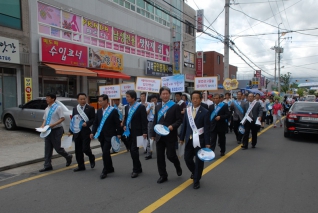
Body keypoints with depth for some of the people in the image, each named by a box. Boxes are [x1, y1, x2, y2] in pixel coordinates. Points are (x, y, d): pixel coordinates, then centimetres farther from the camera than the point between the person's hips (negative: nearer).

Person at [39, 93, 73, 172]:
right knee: (47, 149, 7)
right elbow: (44, 119, 18)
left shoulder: (58, 107, -10)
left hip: (56, 130, -7)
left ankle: (68, 157, 25)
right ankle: (47, 165, 15)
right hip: (48, 130, 7)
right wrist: (43, 126, -2)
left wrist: (53, 124, -23)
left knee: (57, 148, 0)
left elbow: (62, 118, -15)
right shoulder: (47, 109, 12)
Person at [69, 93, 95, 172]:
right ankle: (81, 166, 21)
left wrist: (87, 123, -21)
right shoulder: (75, 109, 14)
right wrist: (70, 131, 10)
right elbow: (72, 120, 16)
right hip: (76, 132, 5)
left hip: (86, 132, -5)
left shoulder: (90, 108, -1)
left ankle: (92, 158, 22)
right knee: (78, 150, 8)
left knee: (85, 148, -10)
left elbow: (93, 119, -5)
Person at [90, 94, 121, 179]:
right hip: (101, 136, 6)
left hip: (109, 136, -6)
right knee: (105, 153, 12)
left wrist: (118, 134, -10)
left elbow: (117, 123, -7)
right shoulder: (99, 111, 9)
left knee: (105, 152, -12)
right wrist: (93, 132, 0)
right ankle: (110, 168, 27)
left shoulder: (113, 111, -7)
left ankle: (105, 170, 0)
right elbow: (95, 123, 10)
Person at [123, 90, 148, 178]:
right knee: (132, 151, 11)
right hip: (129, 132, 7)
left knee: (134, 150, -8)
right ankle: (138, 168, 24)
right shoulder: (127, 107, 10)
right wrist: (124, 125, 1)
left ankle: (136, 170, 6)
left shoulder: (141, 107, -10)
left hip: (137, 132, -7)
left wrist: (144, 132, -17)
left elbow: (144, 121, -13)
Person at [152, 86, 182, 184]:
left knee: (170, 155, -2)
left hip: (170, 136, -4)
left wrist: (172, 126, -22)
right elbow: (155, 121, 14)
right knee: (160, 156, 6)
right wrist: (153, 134, 11)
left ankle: (178, 166, 31)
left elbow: (179, 120, -5)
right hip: (159, 136, 4)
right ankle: (163, 176, 19)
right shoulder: (157, 107, 11)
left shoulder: (175, 106, -2)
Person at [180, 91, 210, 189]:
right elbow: (184, 125, 9)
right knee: (187, 158, 10)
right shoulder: (187, 111, 6)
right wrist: (182, 138, 8)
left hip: (200, 140, -4)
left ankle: (196, 180, 21)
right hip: (189, 139, 4)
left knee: (199, 161, 5)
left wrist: (207, 143, -12)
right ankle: (194, 172, 39)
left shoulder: (205, 112, -7)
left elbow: (206, 128, -9)